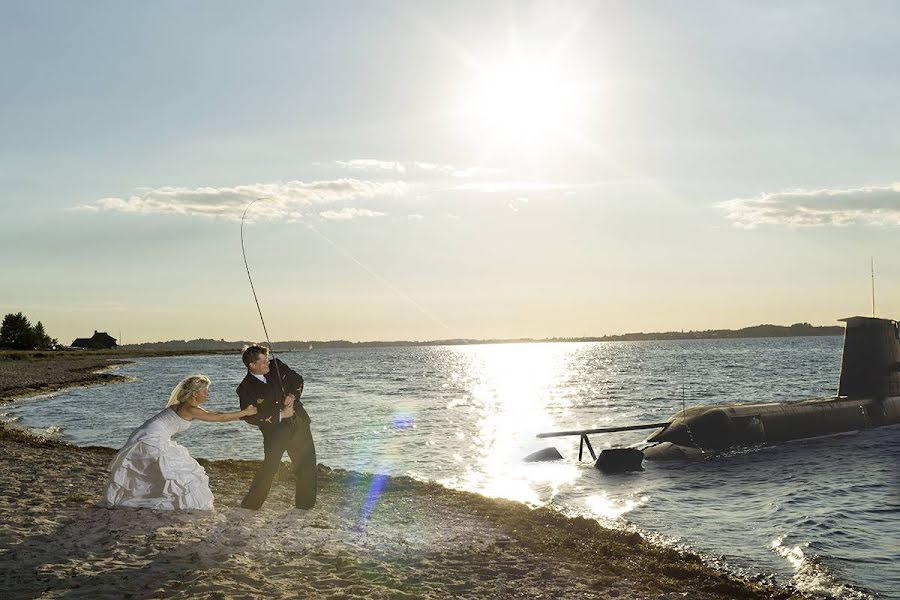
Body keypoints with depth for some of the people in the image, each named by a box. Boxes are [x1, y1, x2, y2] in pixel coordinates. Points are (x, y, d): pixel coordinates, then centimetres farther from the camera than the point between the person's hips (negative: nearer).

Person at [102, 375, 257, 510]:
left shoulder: (188, 404, 9)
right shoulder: (190, 409, -19)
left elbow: (215, 414, 12)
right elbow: (220, 418, -18)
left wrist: (241, 416, 9)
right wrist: (245, 412, -10)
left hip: (145, 437, 10)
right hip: (153, 442, -10)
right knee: (181, 470, -2)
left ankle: (112, 500, 38)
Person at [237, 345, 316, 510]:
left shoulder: (276, 366, -1)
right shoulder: (245, 389, -12)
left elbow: (298, 379, 10)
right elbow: (250, 417, -15)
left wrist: (292, 395, -11)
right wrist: (280, 415, -17)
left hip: (299, 424, 5)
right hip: (275, 431, -5)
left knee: (307, 464, 7)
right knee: (270, 467, -12)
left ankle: (305, 503, 21)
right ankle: (250, 505, 6)